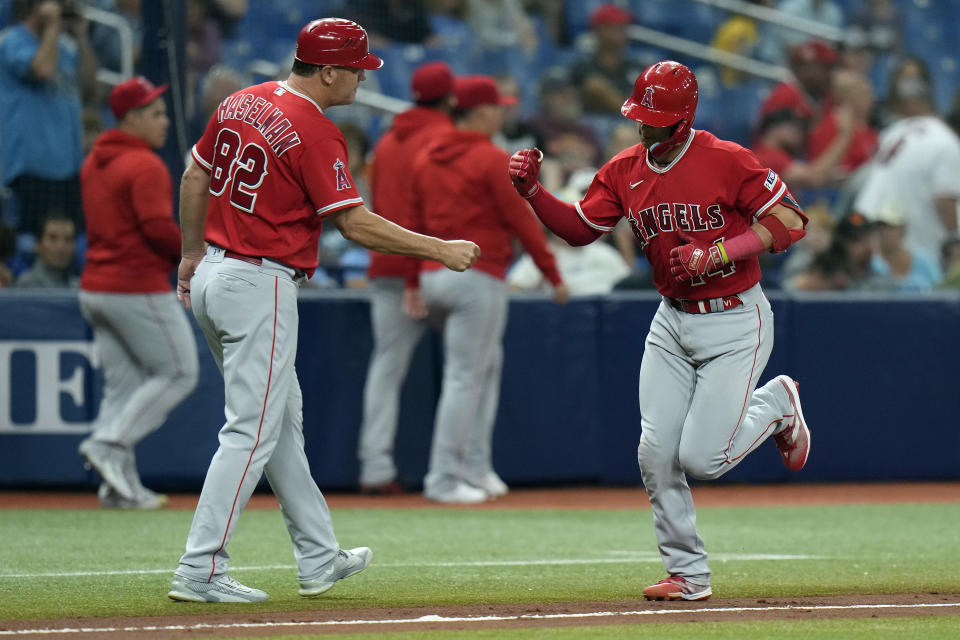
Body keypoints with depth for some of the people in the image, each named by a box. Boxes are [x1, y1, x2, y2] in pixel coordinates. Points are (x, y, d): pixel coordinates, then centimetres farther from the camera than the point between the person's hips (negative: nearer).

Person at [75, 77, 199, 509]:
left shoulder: (92, 163, 14)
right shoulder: (145, 165, -14)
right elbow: (158, 227, -24)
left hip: (95, 289, 9)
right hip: (139, 289, -9)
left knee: (122, 384, 11)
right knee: (179, 374, 2)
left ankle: (121, 485, 6)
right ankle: (109, 442, -10)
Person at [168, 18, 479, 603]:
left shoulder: (241, 103, 8)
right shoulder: (315, 132, -17)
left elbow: (195, 177, 17)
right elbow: (356, 225, -19)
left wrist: (192, 253, 28)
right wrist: (441, 249, -12)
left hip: (212, 275, 9)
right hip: (260, 288, -9)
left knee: (283, 419, 17)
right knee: (252, 431, -6)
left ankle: (320, 558, 24)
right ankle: (200, 572, -8)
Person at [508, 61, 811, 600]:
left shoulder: (727, 160, -16)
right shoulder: (625, 171, 2)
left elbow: (789, 222, -17)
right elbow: (579, 228, 9)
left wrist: (714, 254, -24)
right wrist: (532, 191, -8)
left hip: (735, 322, -6)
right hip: (672, 322, 6)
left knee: (700, 458, -10)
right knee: (656, 453, -4)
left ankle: (775, 404, 20)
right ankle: (688, 575, 9)